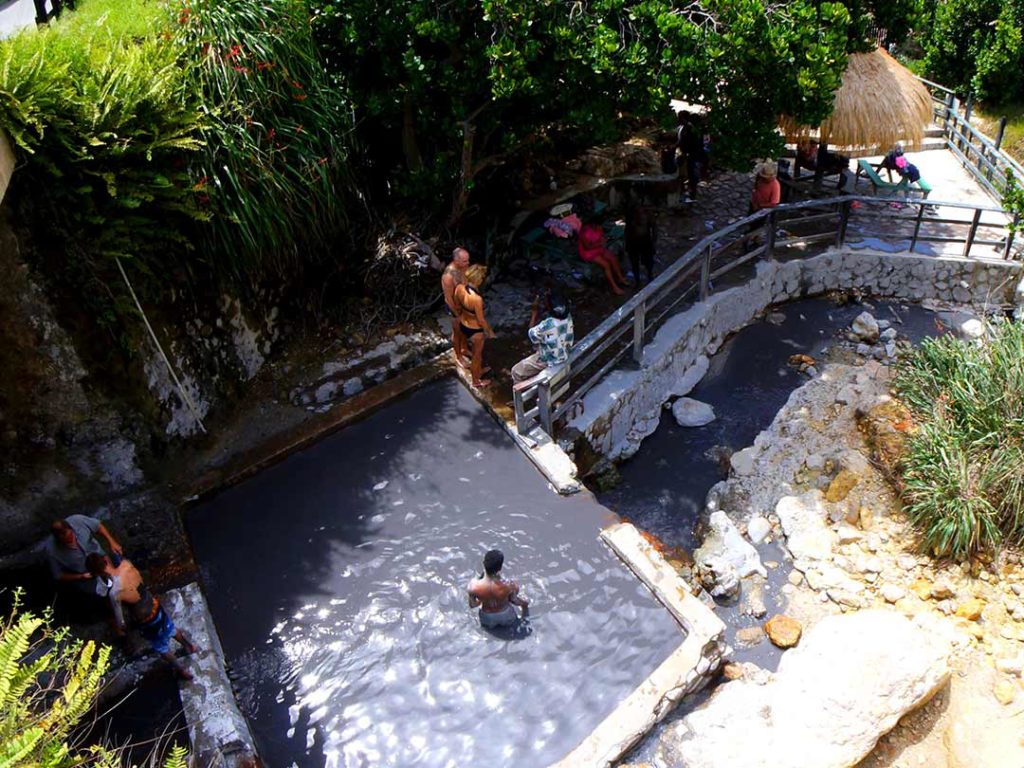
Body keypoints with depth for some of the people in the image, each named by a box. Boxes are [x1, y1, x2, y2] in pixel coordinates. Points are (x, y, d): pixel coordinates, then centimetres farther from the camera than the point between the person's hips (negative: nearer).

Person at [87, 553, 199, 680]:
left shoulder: (114, 592, -35)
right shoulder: (126, 563, -22)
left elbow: (119, 619, -16)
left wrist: (119, 628, 3)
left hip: (145, 621, -5)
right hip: (155, 606, 5)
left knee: (162, 648, 24)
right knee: (171, 629, 35)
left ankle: (182, 671, 45)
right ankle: (190, 646, 60)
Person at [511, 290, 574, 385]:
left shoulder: (546, 326, -36)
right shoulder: (567, 317, -18)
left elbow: (532, 335, -15)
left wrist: (535, 311, -17)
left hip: (548, 361, -7)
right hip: (564, 356, 7)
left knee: (516, 371, 10)